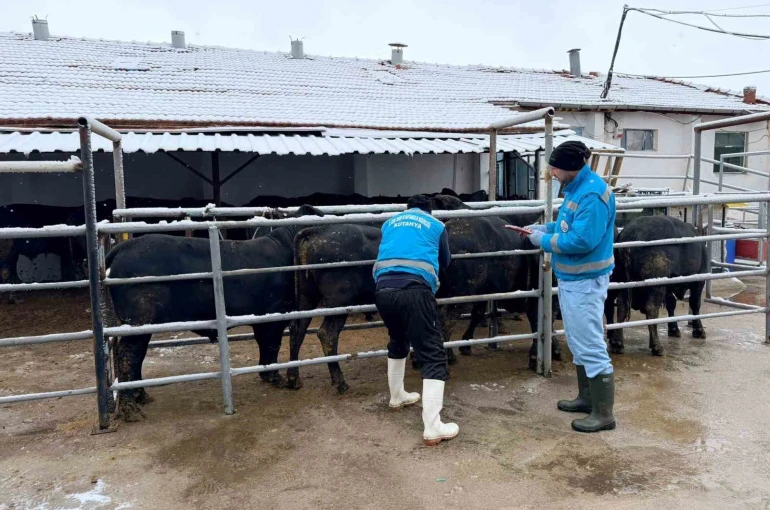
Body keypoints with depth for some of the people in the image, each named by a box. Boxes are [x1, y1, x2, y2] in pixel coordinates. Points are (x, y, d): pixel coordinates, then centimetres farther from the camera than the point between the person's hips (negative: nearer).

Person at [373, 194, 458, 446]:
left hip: (383, 289, 5)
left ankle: (397, 396, 46)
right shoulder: (436, 225, 21)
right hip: (415, 289, -4)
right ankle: (432, 428, -5)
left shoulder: (390, 223, 28)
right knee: (433, 356, 1)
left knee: (397, 343, 30)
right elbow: (445, 262, 35)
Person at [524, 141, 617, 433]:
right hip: (570, 278, 11)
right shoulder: (577, 188, 10)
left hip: (585, 280, -11)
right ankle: (587, 398, 33)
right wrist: (546, 228, 7)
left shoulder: (592, 193, -23)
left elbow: (582, 239, -29)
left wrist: (544, 241, -17)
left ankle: (603, 413, 9)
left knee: (590, 346, -3)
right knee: (578, 343, 19)